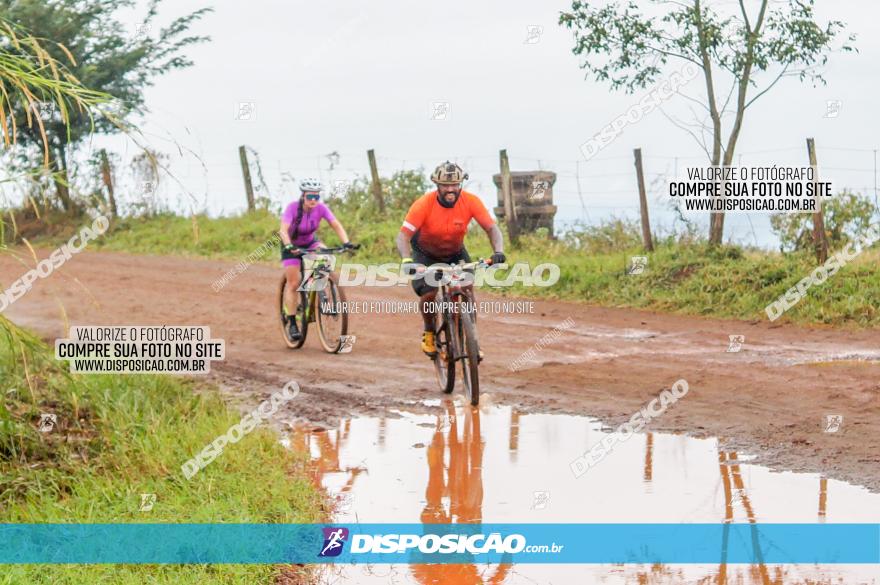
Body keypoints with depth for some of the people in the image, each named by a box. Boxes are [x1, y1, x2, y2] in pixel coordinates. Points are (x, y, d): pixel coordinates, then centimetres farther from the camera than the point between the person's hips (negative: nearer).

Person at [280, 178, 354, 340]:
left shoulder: (321, 208, -20)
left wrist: (346, 242, -44)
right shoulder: (293, 208, -28)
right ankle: (291, 323, 1)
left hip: (310, 242, 3)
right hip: (292, 246, -3)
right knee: (294, 283, -9)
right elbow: (284, 229, -39)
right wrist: (289, 246, -57)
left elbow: (336, 225, -27)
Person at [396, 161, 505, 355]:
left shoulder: (470, 201, -24)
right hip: (426, 254, -2)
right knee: (429, 294, -20)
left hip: (455, 252, 2)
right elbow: (403, 235, -34)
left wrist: (499, 251, -44)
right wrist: (406, 260, -53)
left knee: (467, 289, -18)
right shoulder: (424, 205, -30)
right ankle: (428, 332, 10)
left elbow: (491, 228, -24)